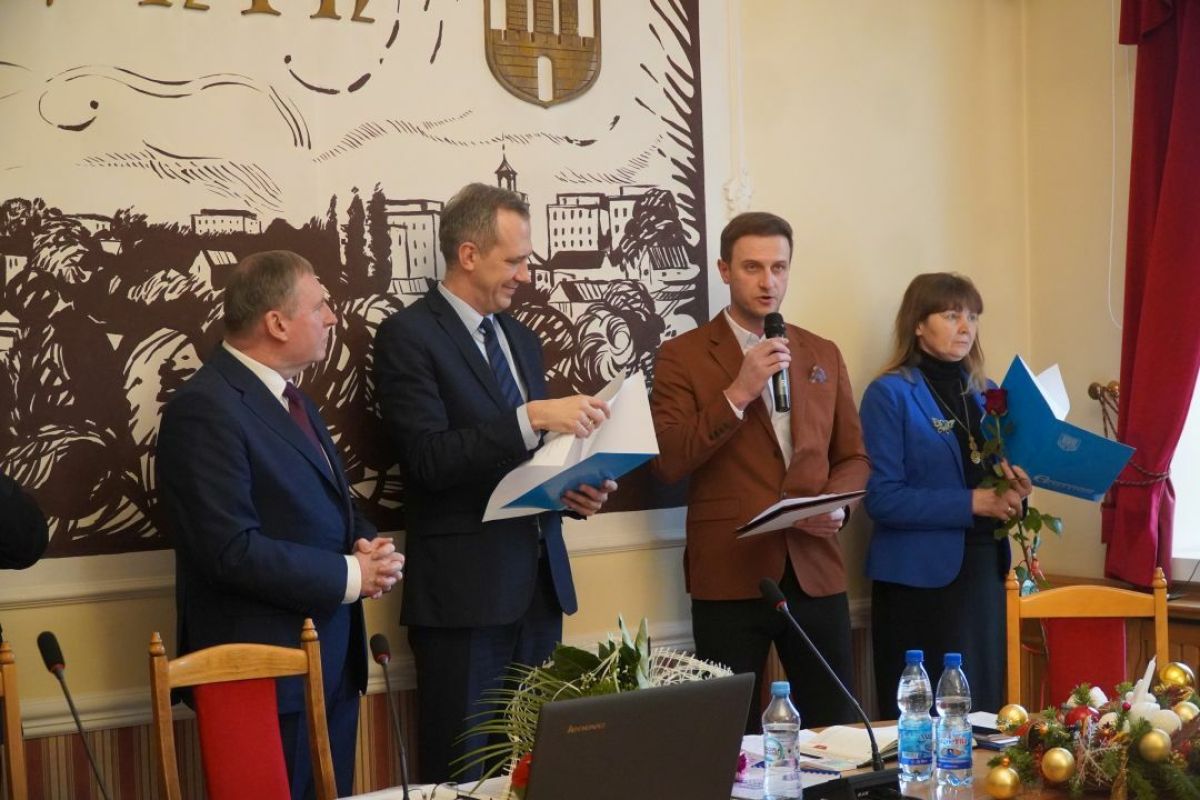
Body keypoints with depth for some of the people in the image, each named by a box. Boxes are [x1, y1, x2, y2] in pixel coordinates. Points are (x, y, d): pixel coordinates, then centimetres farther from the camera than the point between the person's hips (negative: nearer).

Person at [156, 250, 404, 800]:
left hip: (331, 656, 9)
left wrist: (366, 545, -2)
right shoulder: (205, 409, -18)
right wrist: (349, 575, -17)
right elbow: (234, 550, -25)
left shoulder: (288, 396, 13)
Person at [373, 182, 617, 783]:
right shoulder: (407, 336, -7)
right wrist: (531, 417, -24)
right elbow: (429, 459, -18)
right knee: (464, 776, -1)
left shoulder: (522, 339, 17)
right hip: (464, 589, -6)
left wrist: (574, 490, 2)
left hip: (538, 582, 7)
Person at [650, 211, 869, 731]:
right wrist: (737, 393, -16)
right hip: (729, 576, -3)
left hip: (816, 573, 4)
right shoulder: (683, 356, 1)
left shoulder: (823, 355, 14)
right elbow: (666, 462, -8)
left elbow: (853, 457, 17)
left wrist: (836, 501, -4)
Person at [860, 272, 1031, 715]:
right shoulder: (889, 394, -7)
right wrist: (971, 503, -20)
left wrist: (1017, 491, -6)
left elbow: (1001, 473, 17)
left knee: (985, 710, 10)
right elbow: (882, 498, -15)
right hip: (920, 579, -6)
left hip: (985, 570, 6)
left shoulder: (985, 393, 12)